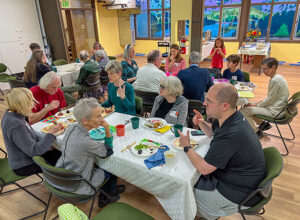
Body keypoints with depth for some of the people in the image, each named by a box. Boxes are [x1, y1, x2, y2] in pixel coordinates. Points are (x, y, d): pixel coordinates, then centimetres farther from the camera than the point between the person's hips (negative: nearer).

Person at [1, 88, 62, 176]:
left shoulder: (11, 114, -4)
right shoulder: (16, 126, -33)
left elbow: (29, 137, 7)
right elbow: (34, 151, -30)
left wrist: (44, 146, 1)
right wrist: (50, 133, -25)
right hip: (23, 167, -9)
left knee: (60, 153, 11)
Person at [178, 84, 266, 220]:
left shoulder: (231, 135, -36)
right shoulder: (233, 117, -6)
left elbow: (204, 168, -27)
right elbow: (212, 132, 16)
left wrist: (187, 147, -12)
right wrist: (201, 123, -5)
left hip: (240, 194, -9)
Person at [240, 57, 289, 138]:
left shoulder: (275, 80, -23)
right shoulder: (277, 77, 8)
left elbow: (270, 100, -20)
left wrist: (256, 105, -8)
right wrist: (259, 102, 7)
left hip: (275, 111, -10)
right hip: (275, 106, 10)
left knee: (243, 111, -13)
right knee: (247, 106, 13)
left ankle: (257, 132, 3)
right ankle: (264, 124, 17)